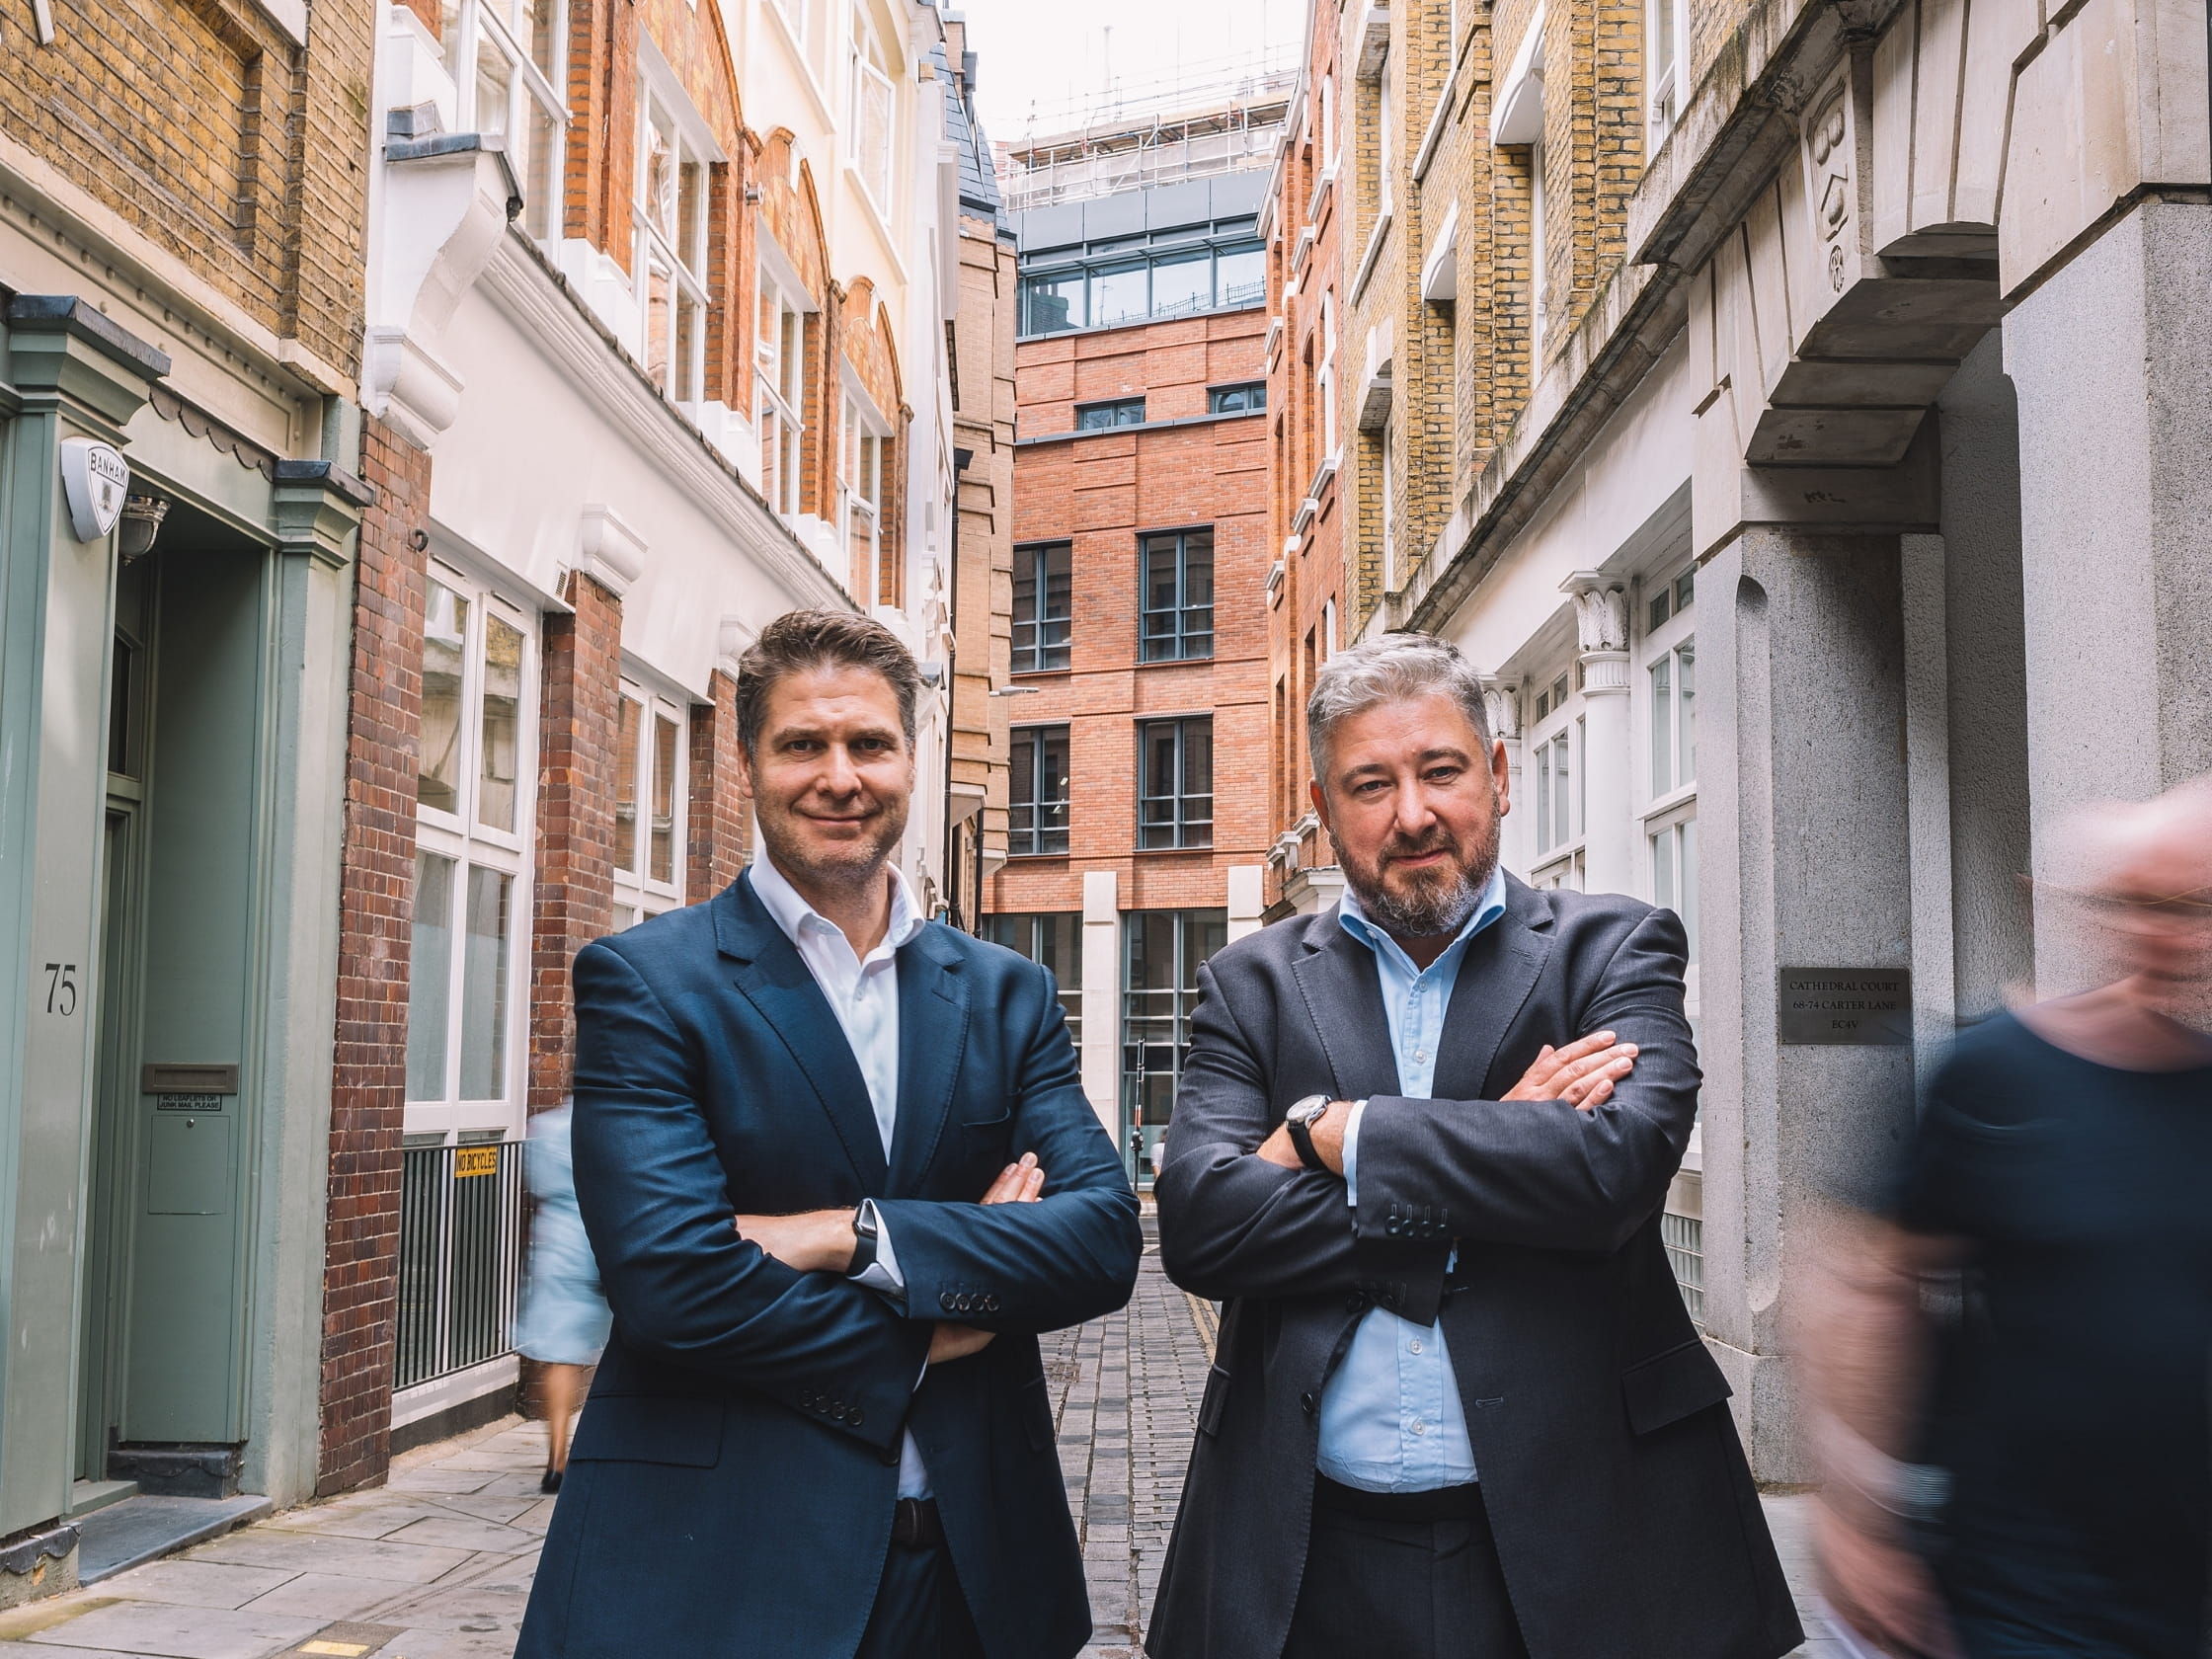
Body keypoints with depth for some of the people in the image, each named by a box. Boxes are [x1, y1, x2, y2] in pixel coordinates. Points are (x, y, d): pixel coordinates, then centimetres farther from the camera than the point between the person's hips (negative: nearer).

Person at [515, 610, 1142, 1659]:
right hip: (713, 1572, -3)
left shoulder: (1008, 995, 6)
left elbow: (1105, 1240, -5)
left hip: (976, 1563, 4)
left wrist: (860, 1236, -17)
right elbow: (673, 1280, -17)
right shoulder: (642, 981, -6)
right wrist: (919, 1337, -9)